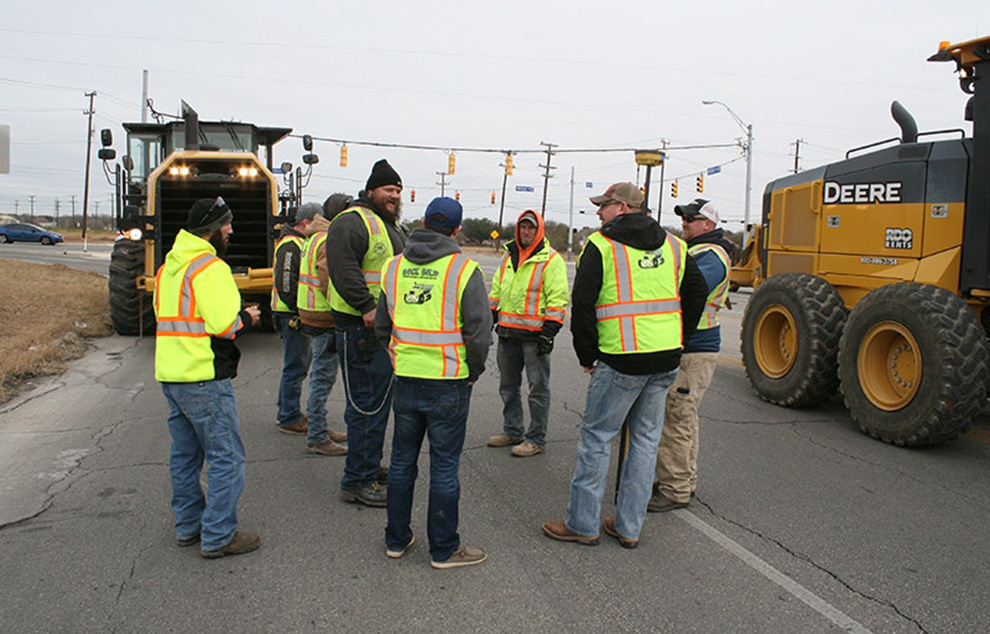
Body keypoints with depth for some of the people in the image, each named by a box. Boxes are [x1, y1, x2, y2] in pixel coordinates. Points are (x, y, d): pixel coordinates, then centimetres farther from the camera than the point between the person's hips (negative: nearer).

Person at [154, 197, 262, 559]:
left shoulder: (168, 267, 15)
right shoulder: (210, 267, -15)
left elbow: (164, 314, 17)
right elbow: (223, 324, -23)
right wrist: (247, 318, -3)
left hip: (170, 375, 10)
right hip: (204, 378, -10)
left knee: (185, 454, 18)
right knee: (226, 457, -2)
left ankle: (189, 526, 28)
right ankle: (218, 538, 3)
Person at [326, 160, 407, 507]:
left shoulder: (391, 227, 20)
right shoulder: (353, 222, -13)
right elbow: (343, 269, -25)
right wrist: (367, 308, -29)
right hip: (361, 328, -10)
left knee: (380, 399, 17)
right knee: (367, 403, -8)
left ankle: (370, 468, 30)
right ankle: (357, 481, 0)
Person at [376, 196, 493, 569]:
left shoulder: (394, 266, 5)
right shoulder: (463, 269, -11)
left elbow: (382, 325, 12)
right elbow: (479, 331, -14)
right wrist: (473, 371, 1)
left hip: (405, 380, 5)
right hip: (448, 384, -4)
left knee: (402, 460, 16)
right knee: (444, 466, 5)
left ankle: (396, 540, 28)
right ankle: (444, 549, 17)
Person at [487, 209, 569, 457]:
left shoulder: (551, 259, -8)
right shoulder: (509, 255, 14)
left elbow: (557, 299, -13)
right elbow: (497, 290, 22)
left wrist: (549, 332, -18)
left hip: (534, 334, -7)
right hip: (507, 332, 7)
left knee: (538, 388, 1)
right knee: (508, 386, 15)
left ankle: (536, 439, 9)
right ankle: (512, 431, 29)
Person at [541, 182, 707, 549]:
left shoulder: (601, 245, -6)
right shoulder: (673, 246, 12)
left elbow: (582, 304, -9)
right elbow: (697, 294, 15)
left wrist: (587, 355, 1)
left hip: (622, 359, -6)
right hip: (667, 360, 6)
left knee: (596, 437, 5)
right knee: (646, 439, 13)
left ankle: (582, 524, 13)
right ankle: (629, 526, 21)